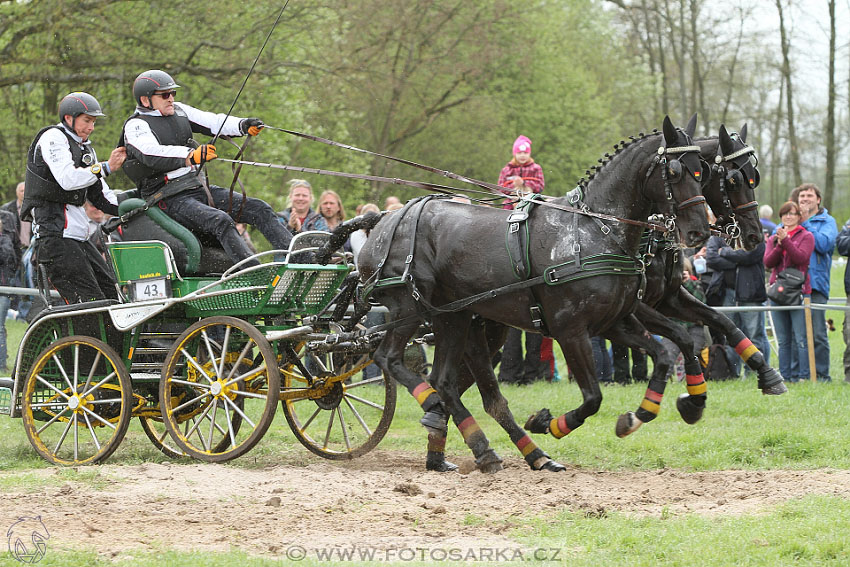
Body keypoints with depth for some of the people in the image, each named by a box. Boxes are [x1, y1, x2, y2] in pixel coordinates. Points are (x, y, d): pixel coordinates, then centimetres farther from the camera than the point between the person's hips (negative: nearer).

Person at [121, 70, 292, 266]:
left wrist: (243, 125, -16)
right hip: (171, 199, -8)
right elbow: (152, 154, -26)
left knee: (259, 209, -4)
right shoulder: (136, 126, -7)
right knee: (221, 221, -31)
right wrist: (191, 156, -42)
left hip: (200, 188, 8)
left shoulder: (178, 111, 16)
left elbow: (212, 122, 5)